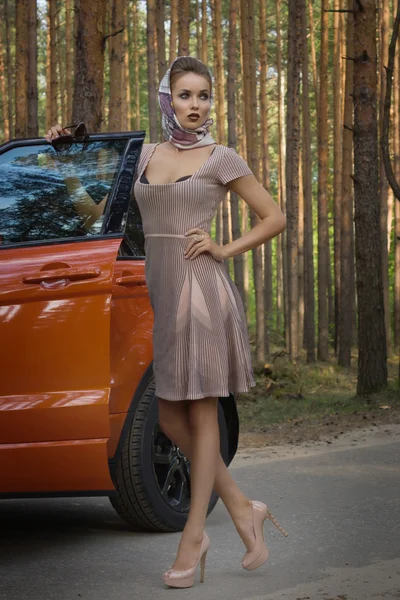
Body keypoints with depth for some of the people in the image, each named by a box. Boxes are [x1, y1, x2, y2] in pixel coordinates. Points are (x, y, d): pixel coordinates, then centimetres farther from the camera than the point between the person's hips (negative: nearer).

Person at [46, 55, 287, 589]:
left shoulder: (219, 158, 0)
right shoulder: (148, 153, 13)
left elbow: (275, 218, 3)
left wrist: (224, 250, -6)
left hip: (200, 286, -6)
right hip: (158, 286, 6)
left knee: (200, 411, -1)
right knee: (169, 416, 5)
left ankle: (194, 536, 4)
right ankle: (243, 509, 17)